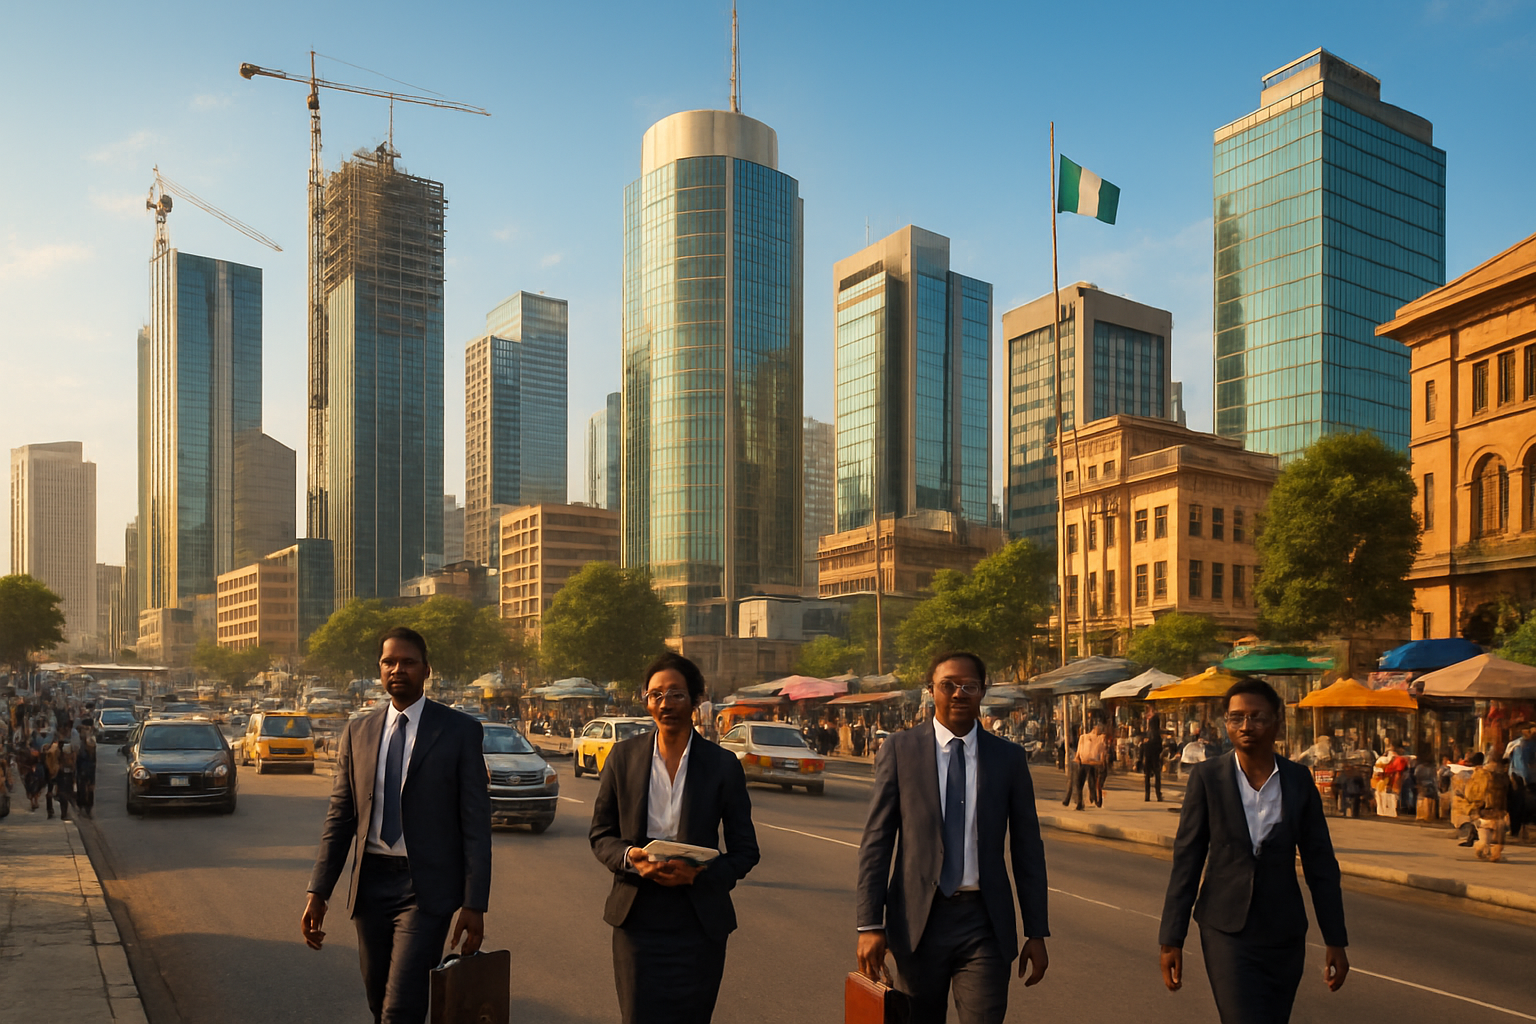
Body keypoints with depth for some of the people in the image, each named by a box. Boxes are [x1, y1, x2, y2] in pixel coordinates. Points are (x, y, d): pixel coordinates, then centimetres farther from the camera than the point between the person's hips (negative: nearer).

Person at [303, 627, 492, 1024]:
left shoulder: (460, 730, -4)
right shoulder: (357, 733, 8)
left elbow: (476, 822, -6)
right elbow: (339, 817, 10)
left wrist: (474, 904, -10)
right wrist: (318, 892, 3)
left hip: (425, 887, -4)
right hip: (371, 883, 4)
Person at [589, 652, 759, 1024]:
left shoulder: (723, 765, -1)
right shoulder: (624, 756, 3)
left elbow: (745, 851, 2)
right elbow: (600, 834, 8)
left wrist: (700, 873, -17)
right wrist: (629, 856, -14)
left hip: (697, 923, 0)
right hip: (637, 919, 1)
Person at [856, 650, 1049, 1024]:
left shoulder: (1009, 758, 5)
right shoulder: (900, 749, 1)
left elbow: (1027, 849, 7)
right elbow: (876, 839, -1)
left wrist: (1036, 933, 5)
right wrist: (870, 923, -7)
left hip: (985, 923, 1)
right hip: (918, 920, 0)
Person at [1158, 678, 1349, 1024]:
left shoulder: (1299, 780, 0)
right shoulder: (1206, 777, -6)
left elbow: (1321, 865, 5)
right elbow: (1186, 860, -4)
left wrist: (1335, 942, 4)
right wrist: (1172, 939, -4)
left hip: (1285, 934, 3)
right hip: (1228, 932, -3)